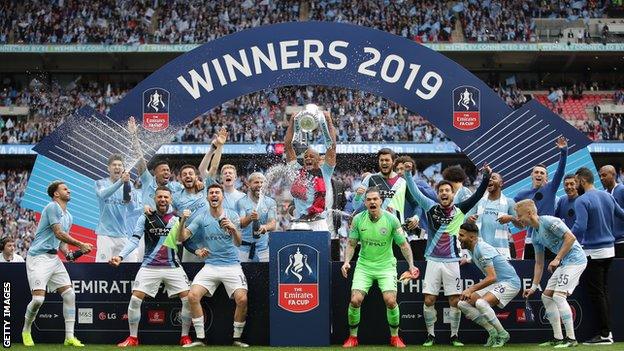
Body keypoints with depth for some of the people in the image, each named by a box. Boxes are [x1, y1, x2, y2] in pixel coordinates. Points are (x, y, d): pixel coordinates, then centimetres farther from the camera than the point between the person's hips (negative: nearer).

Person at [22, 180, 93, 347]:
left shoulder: (68, 216, 18)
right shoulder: (52, 207, -9)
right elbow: (58, 233, -15)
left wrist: (68, 253, 2)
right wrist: (80, 245, -11)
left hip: (54, 258, 9)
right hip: (38, 257, -9)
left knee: (69, 295, -2)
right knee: (38, 298, -14)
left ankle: (69, 337, 0)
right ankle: (26, 331, 10)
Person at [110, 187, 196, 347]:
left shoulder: (177, 217, 3)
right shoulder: (146, 218, 0)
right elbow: (134, 240, -4)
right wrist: (120, 256, -17)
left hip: (172, 266, 1)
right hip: (149, 266, -1)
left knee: (188, 298, -8)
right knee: (135, 299, -9)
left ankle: (185, 337, 8)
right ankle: (133, 338, 7)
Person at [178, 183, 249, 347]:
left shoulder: (232, 215, 0)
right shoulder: (201, 218, 4)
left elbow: (238, 243, -9)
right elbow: (181, 238, -1)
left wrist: (233, 229, -30)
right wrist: (183, 221, -19)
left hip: (232, 265, -2)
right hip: (210, 265, 2)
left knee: (242, 299, -20)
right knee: (193, 296, -16)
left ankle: (237, 338, 1)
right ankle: (200, 339, -3)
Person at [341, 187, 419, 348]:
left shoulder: (391, 219, -11)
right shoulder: (358, 219, -7)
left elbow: (403, 244, -4)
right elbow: (351, 244, 3)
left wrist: (411, 265, -13)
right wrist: (347, 261, -13)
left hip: (386, 265, -1)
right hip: (364, 265, 1)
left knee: (390, 301, -16)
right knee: (355, 300, -13)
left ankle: (395, 337, 7)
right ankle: (353, 337, 7)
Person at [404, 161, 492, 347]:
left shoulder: (460, 210, 3)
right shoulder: (431, 207, 3)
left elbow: (478, 195, 0)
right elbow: (414, 192, -1)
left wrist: (486, 177, -11)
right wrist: (407, 173, -12)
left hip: (452, 262, 0)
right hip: (433, 261, 0)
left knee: (455, 301, 0)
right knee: (429, 300, -1)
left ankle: (454, 335, 12)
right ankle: (430, 335, 11)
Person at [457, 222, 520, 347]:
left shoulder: (482, 249, -22)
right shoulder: (473, 249, 8)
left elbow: (492, 277, -27)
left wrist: (471, 289, -24)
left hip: (509, 282, -10)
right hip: (496, 284, 10)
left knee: (481, 303, -33)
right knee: (463, 303, 0)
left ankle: (502, 334, -14)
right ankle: (493, 332, 2)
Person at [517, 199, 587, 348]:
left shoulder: (549, 221, -15)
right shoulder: (535, 236, 13)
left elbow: (571, 237, -21)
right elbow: (539, 263, 19)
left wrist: (557, 259, -19)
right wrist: (534, 287, 18)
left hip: (575, 259, -10)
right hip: (563, 263, 10)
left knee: (558, 296, -17)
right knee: (546, 296, 8)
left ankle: (571, 339, -12)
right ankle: (558, 338, 12)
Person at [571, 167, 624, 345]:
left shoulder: (582, 201, -15)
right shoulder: (607, 196, 7)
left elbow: (580, 227, -24)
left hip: (593, 253, -8)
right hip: (609, 250, 8)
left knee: (596, 293, -3)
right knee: (603, 291, 15)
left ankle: (605, 334, -2)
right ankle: (607, 330, 16)